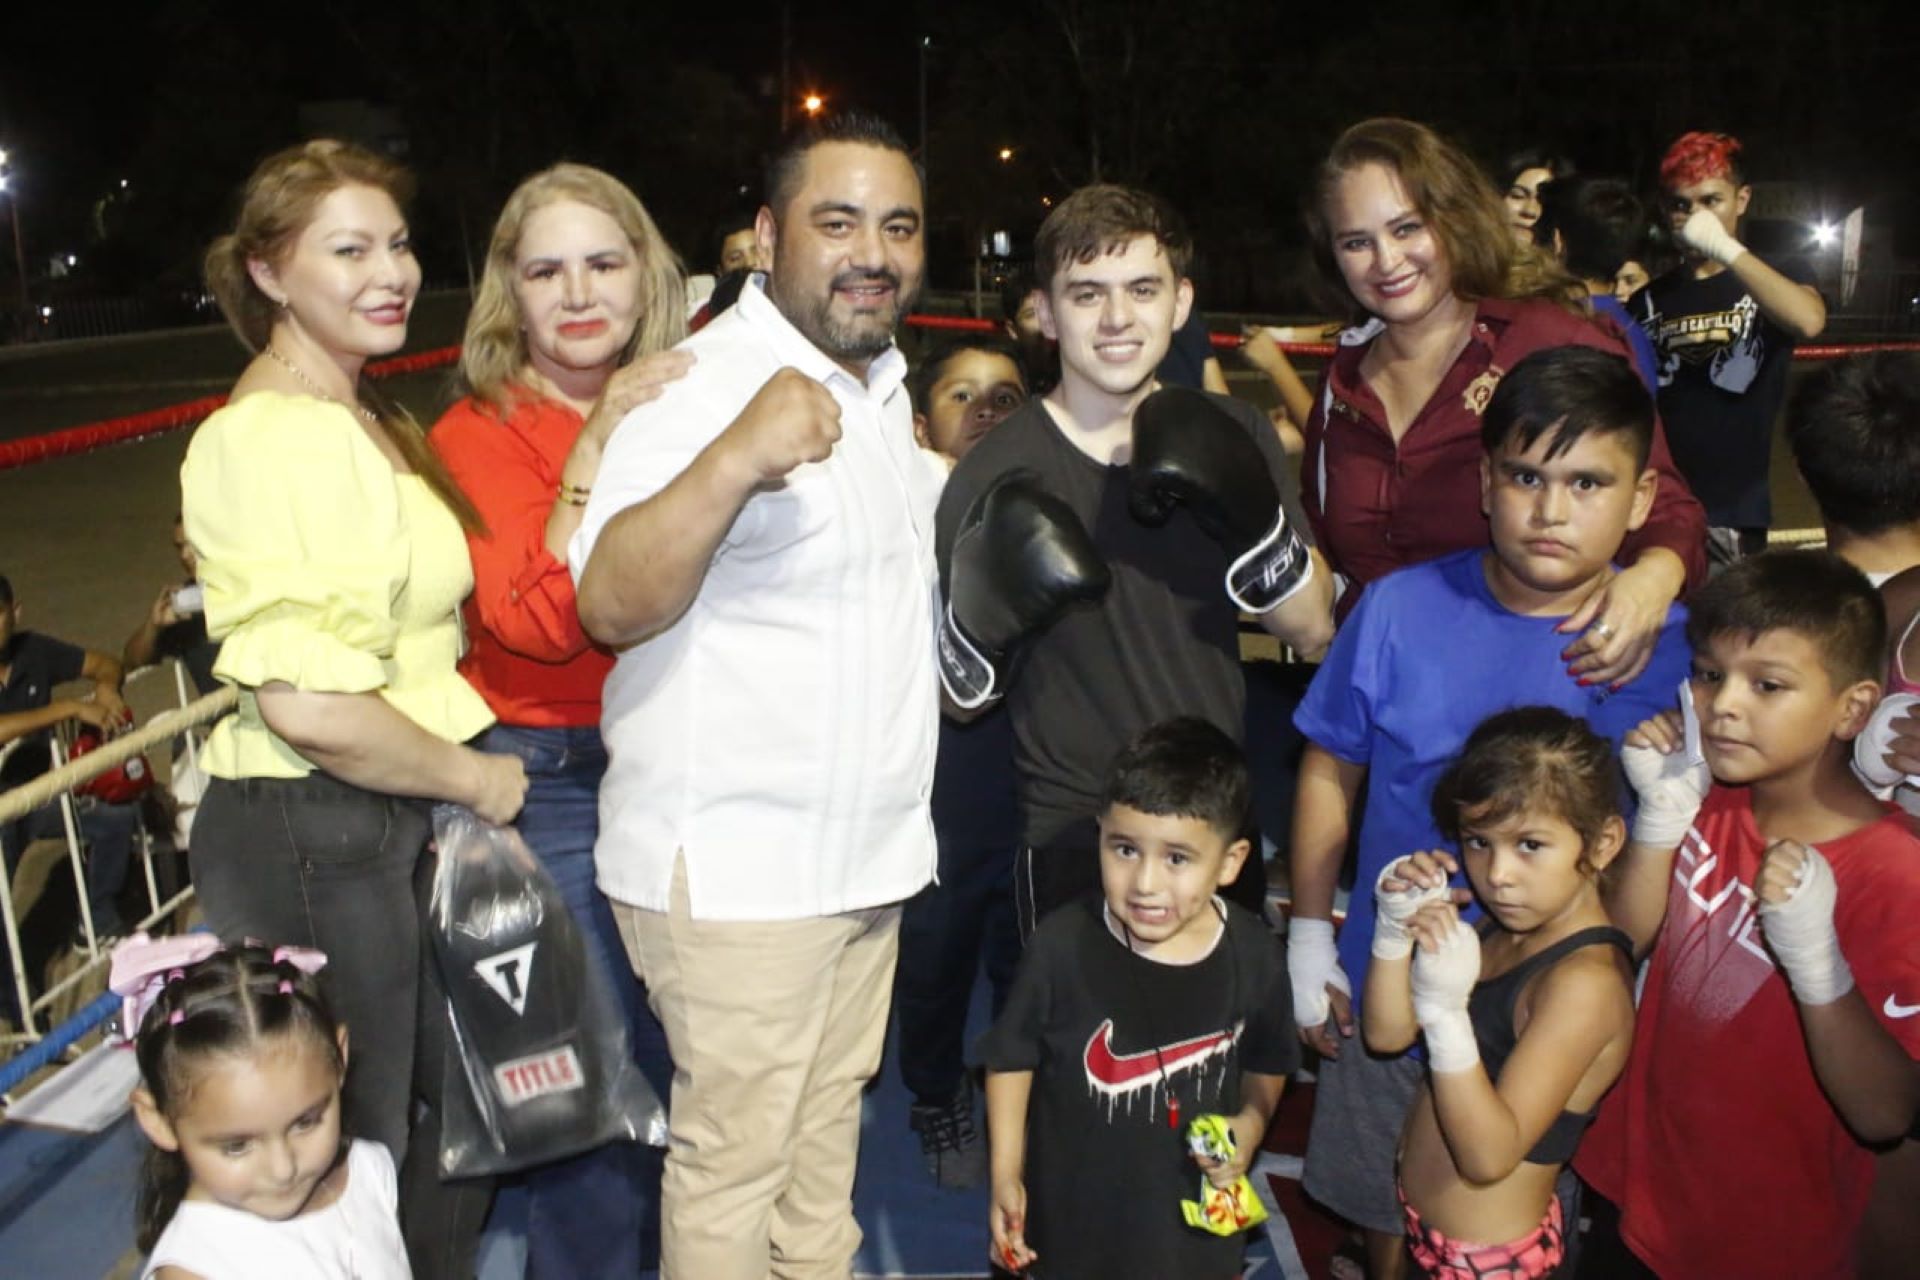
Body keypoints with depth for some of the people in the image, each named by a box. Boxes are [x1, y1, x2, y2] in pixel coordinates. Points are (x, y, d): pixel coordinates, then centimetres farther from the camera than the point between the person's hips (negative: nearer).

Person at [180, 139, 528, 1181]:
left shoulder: (369, 422, 13)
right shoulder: (274, 433, -19)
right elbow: (306, 704, -27)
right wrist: (472, 779, -13)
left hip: (379, 822, 10)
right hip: (311, 836, -10)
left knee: (390, 1140, 22)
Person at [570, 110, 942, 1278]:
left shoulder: (882, 385, 10)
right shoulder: (707, 386, -17)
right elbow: (612, 604, -32)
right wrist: (733, 461, -45)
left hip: (867, 850, 8)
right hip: (735, 866, -8)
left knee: (832, 1110, 23)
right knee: (736, 1155, 5)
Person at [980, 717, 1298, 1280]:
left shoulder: (1253, 954, -16)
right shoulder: (1063, 944, -22)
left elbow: (1268, 1063, 4)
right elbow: (1012, 1057, -7)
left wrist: (1249, 1126, -12)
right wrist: (1006, 1175, -6)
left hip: (1195, 1209, 2)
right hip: (1073, 1208, -1)